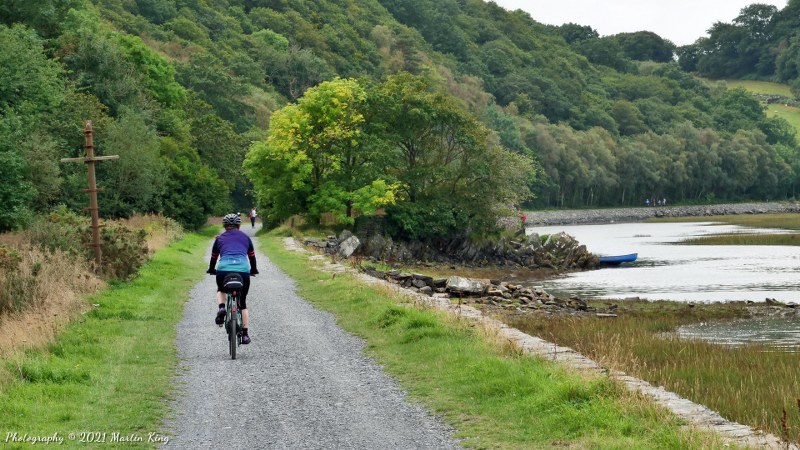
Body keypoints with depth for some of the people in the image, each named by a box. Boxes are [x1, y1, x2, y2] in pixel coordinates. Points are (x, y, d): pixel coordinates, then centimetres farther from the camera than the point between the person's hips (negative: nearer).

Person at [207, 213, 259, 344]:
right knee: (242, 303, 17)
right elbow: (252, 256, 32)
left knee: (220, 290, 33)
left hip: (223, 270, 0)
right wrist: (254, 270, 49)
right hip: (243, 270, 0)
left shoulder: (220, 238, 21)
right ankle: (245, 334, 12)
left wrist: (211, 270, 49)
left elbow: (214, 257, 30)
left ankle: (221, 308, 3)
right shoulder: (245, 238, 22)